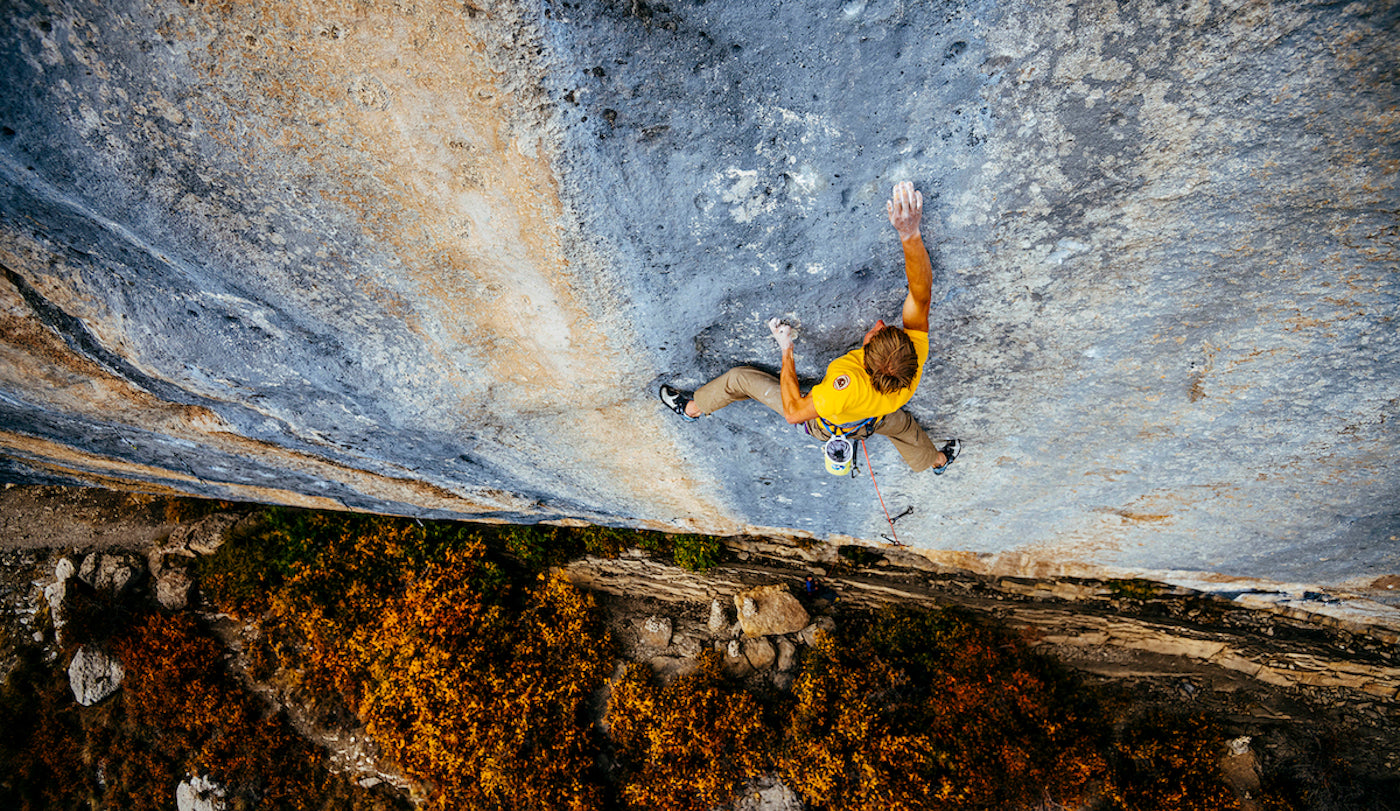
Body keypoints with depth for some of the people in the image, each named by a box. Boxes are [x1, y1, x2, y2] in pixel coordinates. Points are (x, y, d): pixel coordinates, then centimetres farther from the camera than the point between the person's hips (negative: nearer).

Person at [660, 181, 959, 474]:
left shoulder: (847, 386, -52)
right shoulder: (914, 360, -42)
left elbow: (793, 412, -36)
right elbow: (922, 292, -43)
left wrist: (786, 350, -28)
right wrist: (911, 236, -60)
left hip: (819, 423, -3)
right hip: (869, 425, 3)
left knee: (739, 378, 11)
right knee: (900, 421, 38)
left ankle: (693, 408, 40)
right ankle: (936, 459, 67)